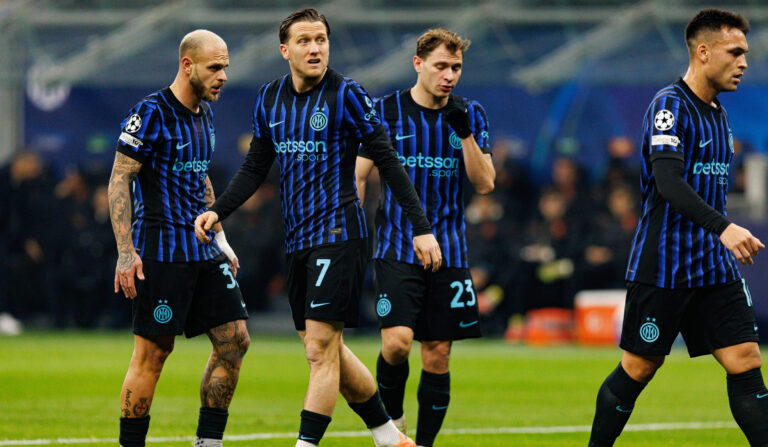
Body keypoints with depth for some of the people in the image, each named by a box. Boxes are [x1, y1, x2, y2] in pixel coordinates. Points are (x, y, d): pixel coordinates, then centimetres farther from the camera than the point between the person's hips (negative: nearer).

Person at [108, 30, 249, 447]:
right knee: (152, 353, -6)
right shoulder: (151, 113, -12)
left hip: (203, 251, 8)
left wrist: (220, 239, 23)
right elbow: (119, 180, -13)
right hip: (161, 251, -8)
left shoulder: (204, 114, 14)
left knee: (234, 341, 2)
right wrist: (126, 252, -19)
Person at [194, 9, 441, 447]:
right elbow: (255, 168, 17)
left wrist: (421, 227, -10)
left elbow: (389, 162, -7)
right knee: (329, 350, 11)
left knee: (320, 349, -11)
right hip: (298, 241, 7)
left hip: (339, 234, -7)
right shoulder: (270, 98, 9)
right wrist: (218, 211, 2)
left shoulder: (346, 95, -9)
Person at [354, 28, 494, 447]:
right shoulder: (387, 111, 0)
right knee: (397, 341, -20)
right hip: (397, 249, -3)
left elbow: (484, 183, -1)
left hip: (448, 251, 3)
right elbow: (358, 175, 5)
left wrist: (465, 132, -14)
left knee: (438, 354, 2)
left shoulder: (470, 115, 6)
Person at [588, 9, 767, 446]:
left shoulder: (718, 114, 14)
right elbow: (668, 183, -26)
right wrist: (723, 226, -37)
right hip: (662, 266, -7)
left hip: (714, 264, 7)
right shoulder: (670, 106, -13)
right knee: (638, 369, 1)